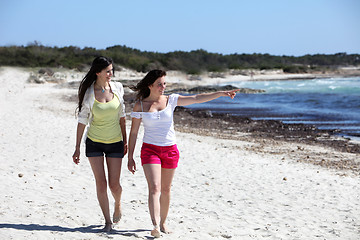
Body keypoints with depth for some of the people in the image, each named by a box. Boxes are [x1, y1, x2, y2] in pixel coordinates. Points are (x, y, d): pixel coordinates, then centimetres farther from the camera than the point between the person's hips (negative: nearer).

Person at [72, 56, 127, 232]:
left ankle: (118, 204, 33)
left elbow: (121, 116, 7)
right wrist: (77, 148, -4)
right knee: (101, 183, -4)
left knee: (114, 184, -1)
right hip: (94, 143, -1)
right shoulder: (89, 94, -9)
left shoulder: (117, 88, -3)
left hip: (115, 143, 1)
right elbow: (82, 121, -4)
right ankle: (108, 221, 10)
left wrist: (125, 140, 10)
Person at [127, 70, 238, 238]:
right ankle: (155, 226, -25)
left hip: (170, 150, 3)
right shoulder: (140, 105, -2)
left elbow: (196, 99, -5)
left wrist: (221, 93, -14)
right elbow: (133, 132, 2)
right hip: (150, 149, -3)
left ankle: (162, 223, 24)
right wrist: (130, 157, -1)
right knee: (154, 188, -16)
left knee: (166, 189, 10)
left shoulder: (171, 100, 2)